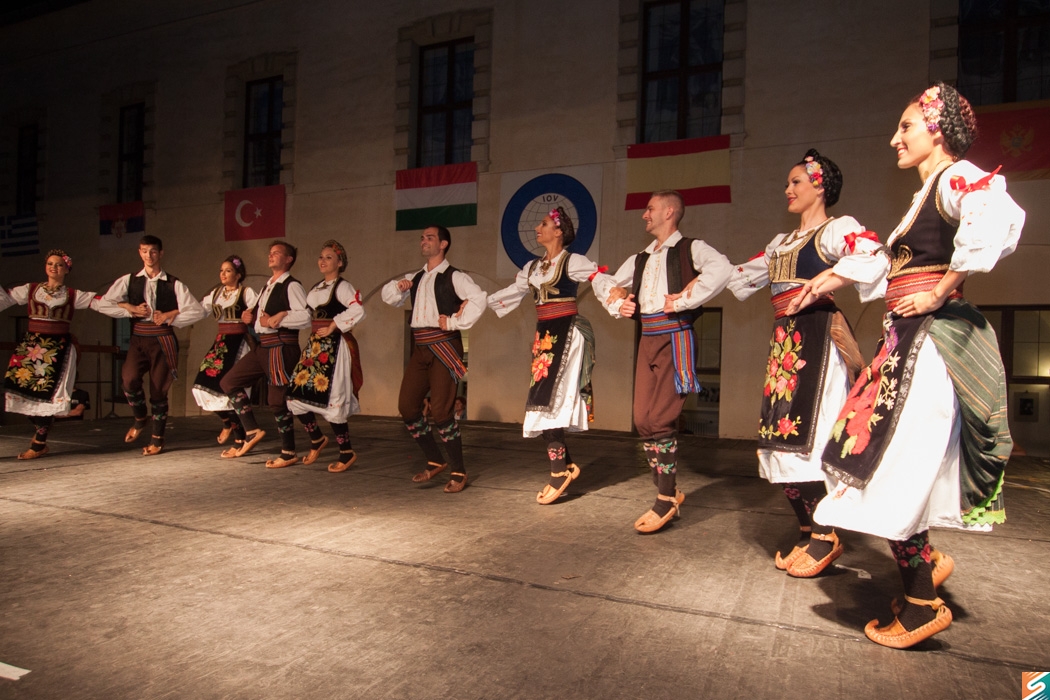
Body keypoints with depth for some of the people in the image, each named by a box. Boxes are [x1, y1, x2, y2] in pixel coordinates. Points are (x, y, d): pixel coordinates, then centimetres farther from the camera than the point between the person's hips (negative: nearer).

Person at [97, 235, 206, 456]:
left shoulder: (173, 284, 3)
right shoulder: (129, 281, 9)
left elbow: (197, 311, -4)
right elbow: (103, 304, 7)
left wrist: (169, 317, -9)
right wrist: (130, 310, -4)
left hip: (163, 340, -1)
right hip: (138, 339, 2)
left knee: (158, 390, 2)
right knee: (129, 379, -20)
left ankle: (157, 439, 18)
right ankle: (140, 418, 10)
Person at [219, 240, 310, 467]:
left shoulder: (292, 286, -10)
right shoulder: (267, 287, 19)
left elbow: (306, 316, -23)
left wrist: (277, 319, -18)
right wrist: (251, 317, 5)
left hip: (281, 347, -9)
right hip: (262, 346, 10)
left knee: (277, 400, -4)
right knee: (229, 383, 11)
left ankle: (288, 453, 10)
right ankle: (252, 431, 17)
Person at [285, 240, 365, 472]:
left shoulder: (342, 286, -7)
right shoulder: (315, 289, 17)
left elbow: (357, 310, -23)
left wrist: (333, 327, -18)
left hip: (334, 346, -8)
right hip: (315, 345, 8)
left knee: (330, 399, -9)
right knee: (297, 394, 4)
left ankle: (347, 453, 5)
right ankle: (317, 440, 25)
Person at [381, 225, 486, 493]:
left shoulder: (454, 277, -3)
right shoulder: (416, 278, 18)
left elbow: (478, 300, -18)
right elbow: (389, 297, 26)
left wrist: (454, 322, -16)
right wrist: (398, 286, 6)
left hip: (444, 347, -7)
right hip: (420, 348, 7)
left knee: (440, 411, -10)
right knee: (407, 406, 5)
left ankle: (458, 471, 7)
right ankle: (435, 461, 22)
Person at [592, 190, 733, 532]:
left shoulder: (690, 248, -1)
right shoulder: (640, 259, 19)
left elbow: (721, 269, -22)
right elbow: (603, 281, 28)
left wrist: (683, 299, -19)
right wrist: (617, 302, 9)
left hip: (675, 340, -7)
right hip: (647, 341, 7)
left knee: (660, 420, -9)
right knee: (643, 420, 5)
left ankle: (667, 500, 5)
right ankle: (668, 490, 20)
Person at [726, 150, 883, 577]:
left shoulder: (837, 229, 0)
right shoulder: (782, 243, 25)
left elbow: (870, 259, -21)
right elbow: (742, 276, 35)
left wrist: (816, 288, -20)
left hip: (817, 336, -8)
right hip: (785, 339, 8)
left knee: (810, 434, -11)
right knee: (785, 434, 4)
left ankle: (826, 537, 3)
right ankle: (807, 533, 16)